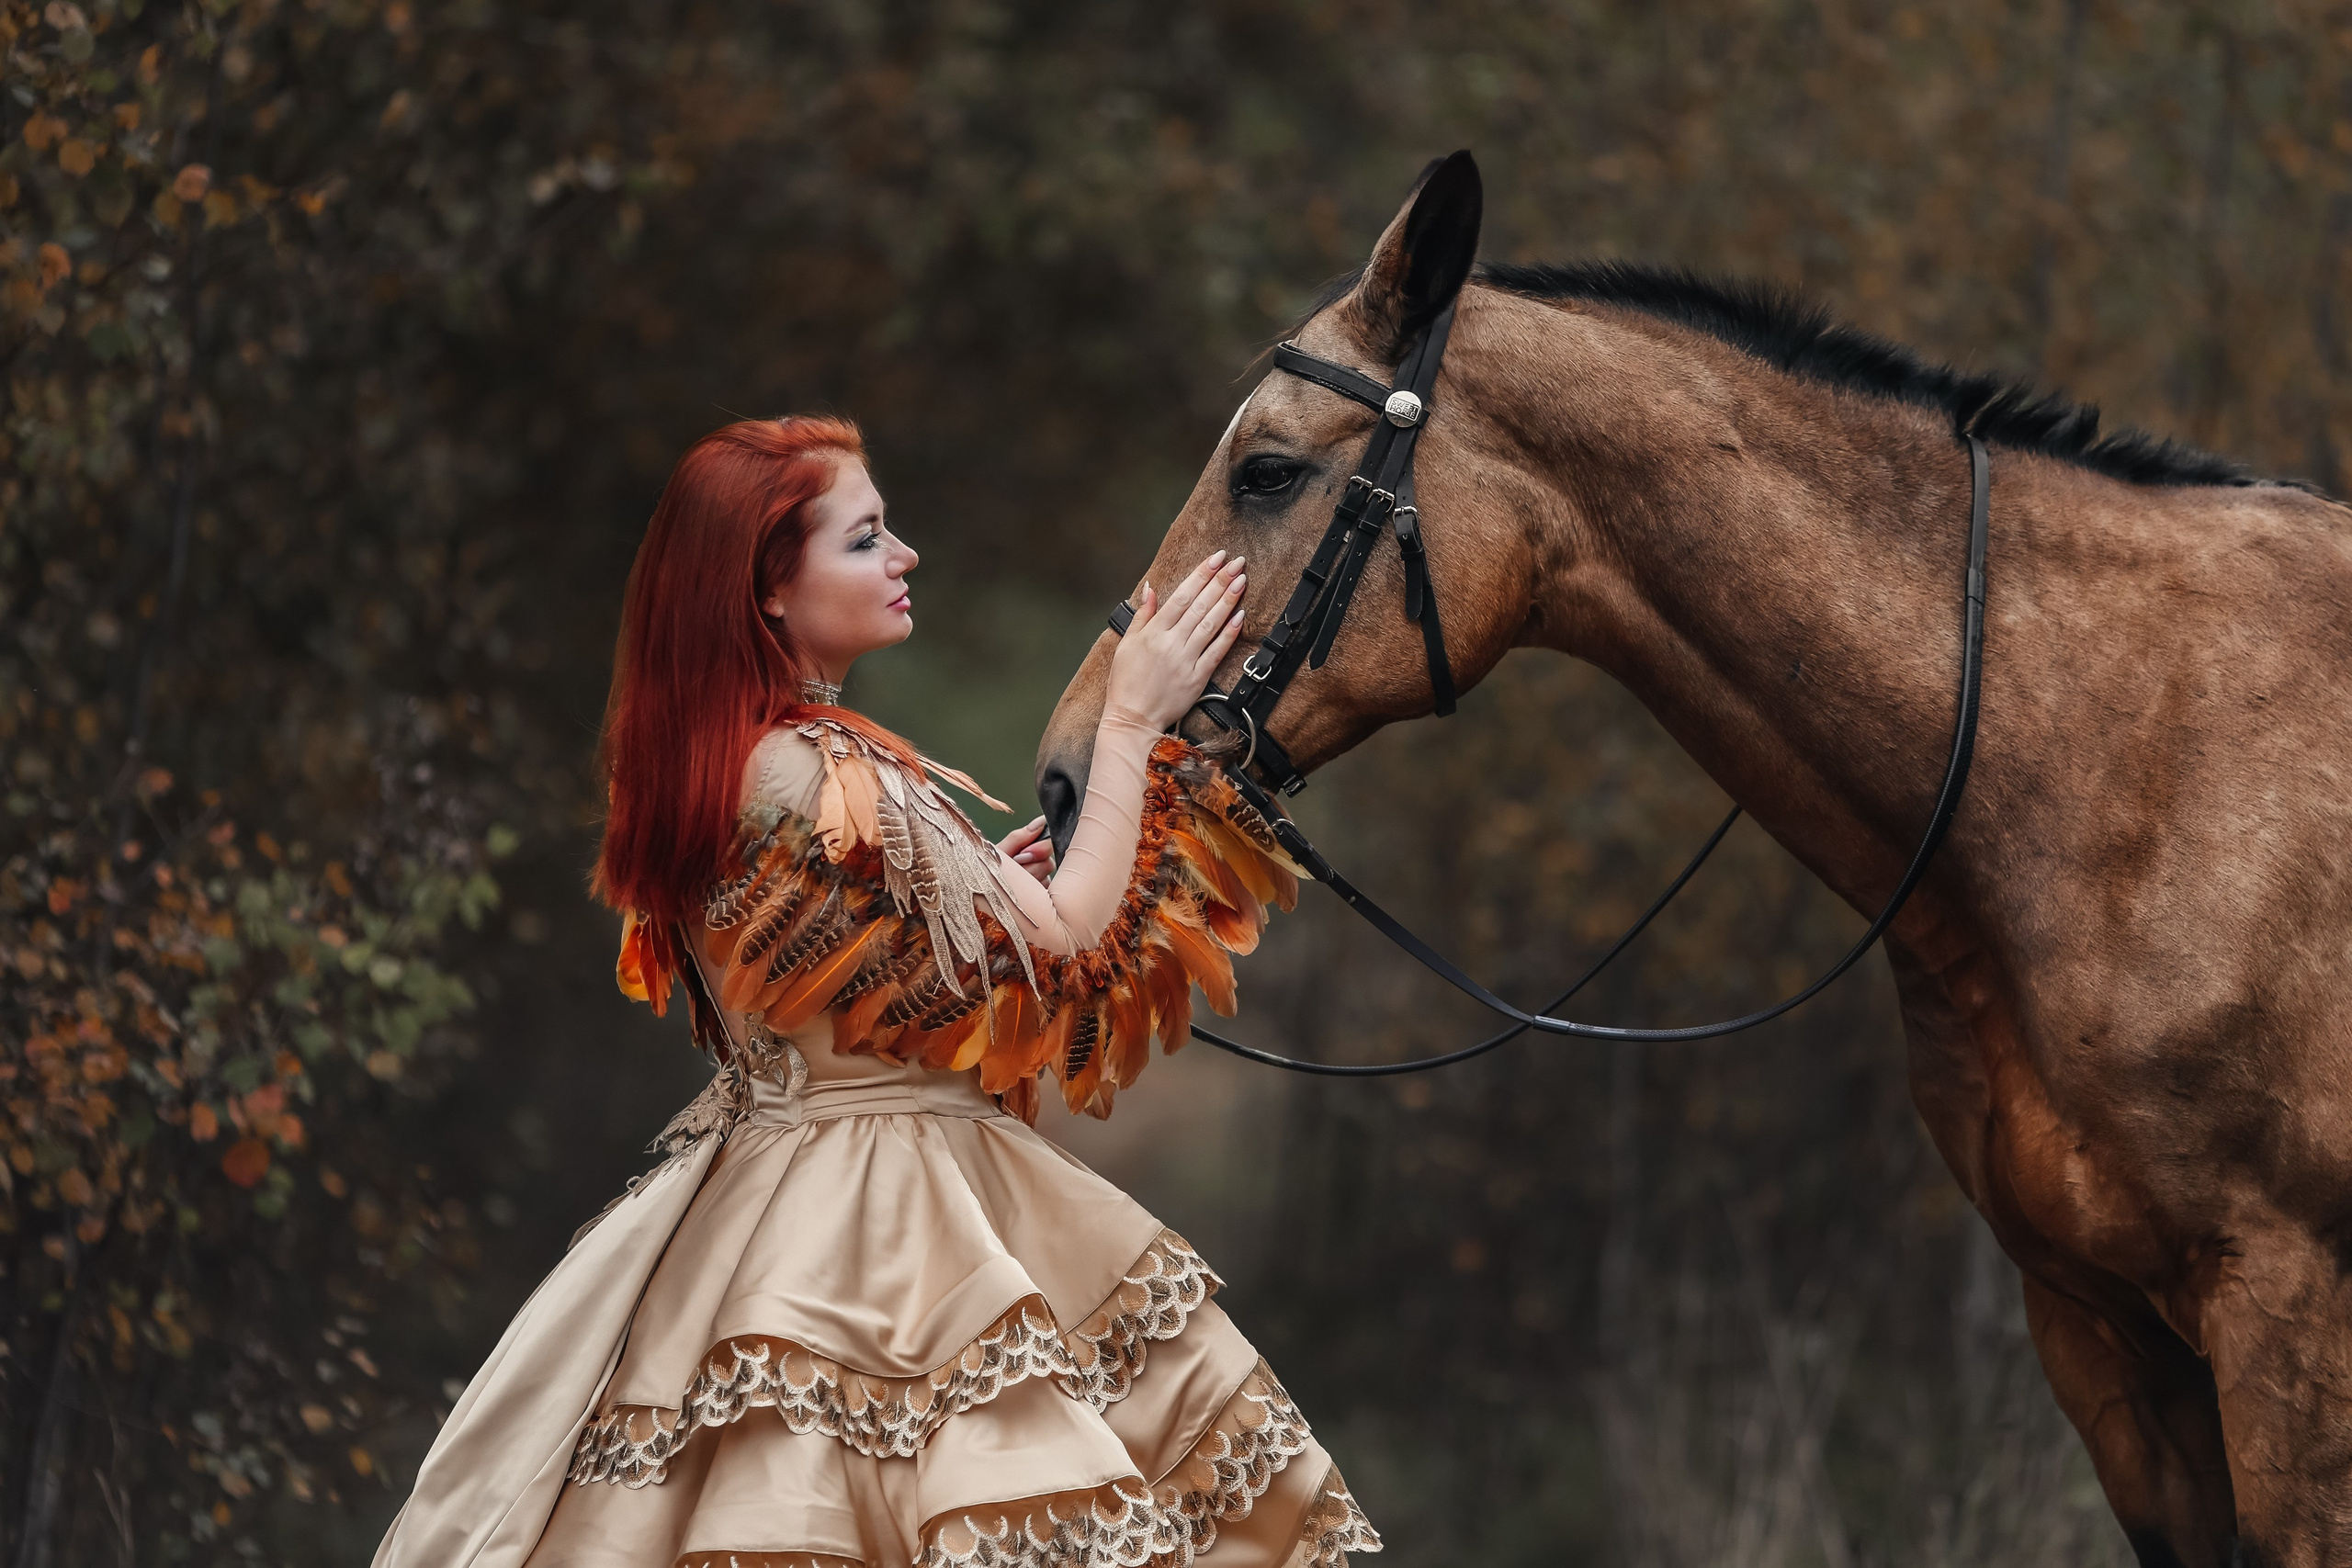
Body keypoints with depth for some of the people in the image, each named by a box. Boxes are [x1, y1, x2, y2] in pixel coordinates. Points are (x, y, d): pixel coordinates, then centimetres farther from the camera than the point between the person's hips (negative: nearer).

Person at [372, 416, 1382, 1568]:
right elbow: (1063, 948, -18)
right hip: (882, 1221, -10)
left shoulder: (699, 764, 8)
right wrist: (1134, 719, -11)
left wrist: (978, 880, 14)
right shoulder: (820, 777, -21)